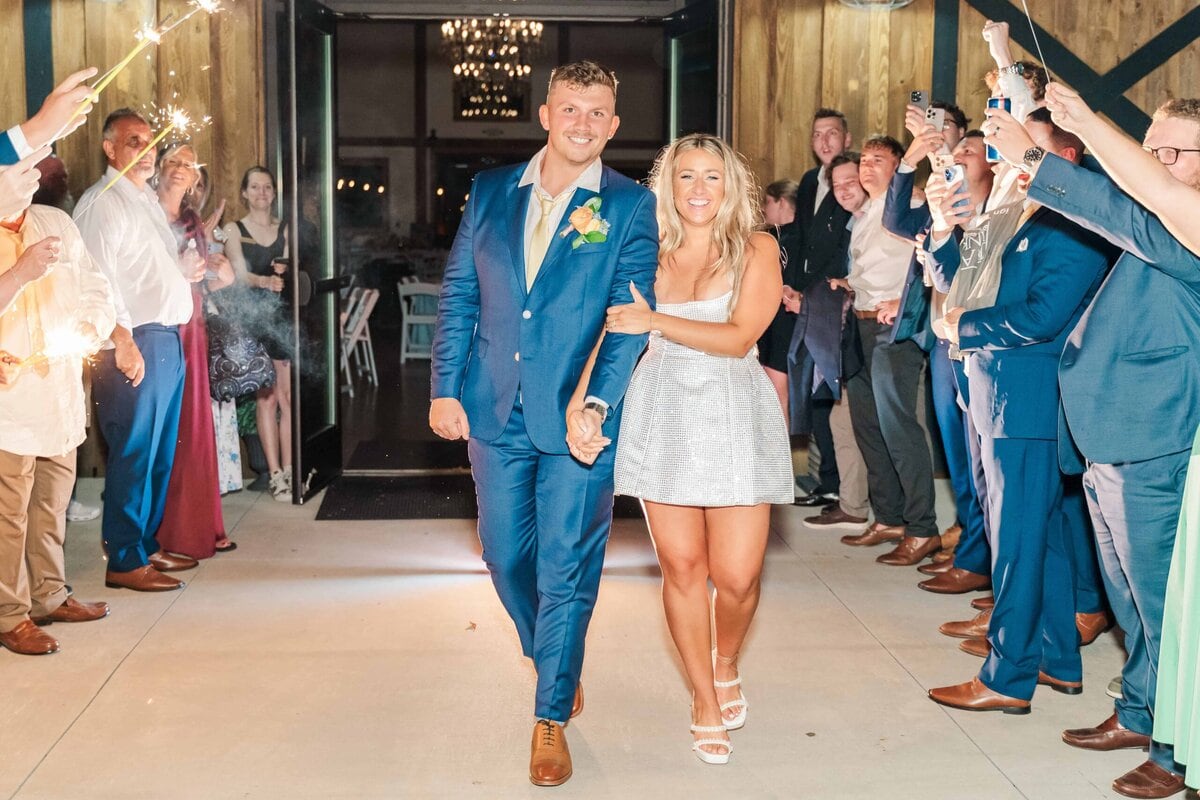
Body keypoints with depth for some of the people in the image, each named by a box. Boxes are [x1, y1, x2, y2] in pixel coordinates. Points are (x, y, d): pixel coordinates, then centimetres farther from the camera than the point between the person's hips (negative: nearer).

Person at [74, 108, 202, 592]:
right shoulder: (103, 203, -10)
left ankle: (147, 545, 25)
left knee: (161, 454, 14)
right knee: (133, 454, -5)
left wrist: (190, 272, 9)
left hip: (167, 340, 9)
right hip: (134, 344, -9)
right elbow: (100, 280, -19)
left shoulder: (148, 200, 20)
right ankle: (124, 562, 4)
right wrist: (124, 343, -24)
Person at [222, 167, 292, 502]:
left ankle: (289, 470, 0)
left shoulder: (285, 229, 14)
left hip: (284, 315, 2)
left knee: (288, 394, -4)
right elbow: (241, 275, -4)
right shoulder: (233, 230, 7)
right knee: (267, 395, -5)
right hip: (253, 317, -2)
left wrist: (284, 273, -16)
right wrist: (266, 280, -25)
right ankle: (276, 474, -3)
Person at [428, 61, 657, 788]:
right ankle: (554, 662, 42)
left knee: (566, 569, 1)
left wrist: (596, 405, -23)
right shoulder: (490, 192, 7)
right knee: (507, 557, 15)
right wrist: (445, 388, 2)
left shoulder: (630, 207, -3)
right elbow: (459, 295, 9)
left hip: (578, 419, -3)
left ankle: (552, 717, 17)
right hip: (496, 412, 4)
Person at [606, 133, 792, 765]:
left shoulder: (756, 250, 2)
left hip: (734, 414, -1)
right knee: (682, 566, 1)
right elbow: (613, 326, 8)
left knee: (737, 574, -5)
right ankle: (706, 703, 20)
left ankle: (726, 663, 29)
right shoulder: (649, 255, 9)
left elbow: (739, 336, -9)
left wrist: (655, 321, -15)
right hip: (662, 414, 1)